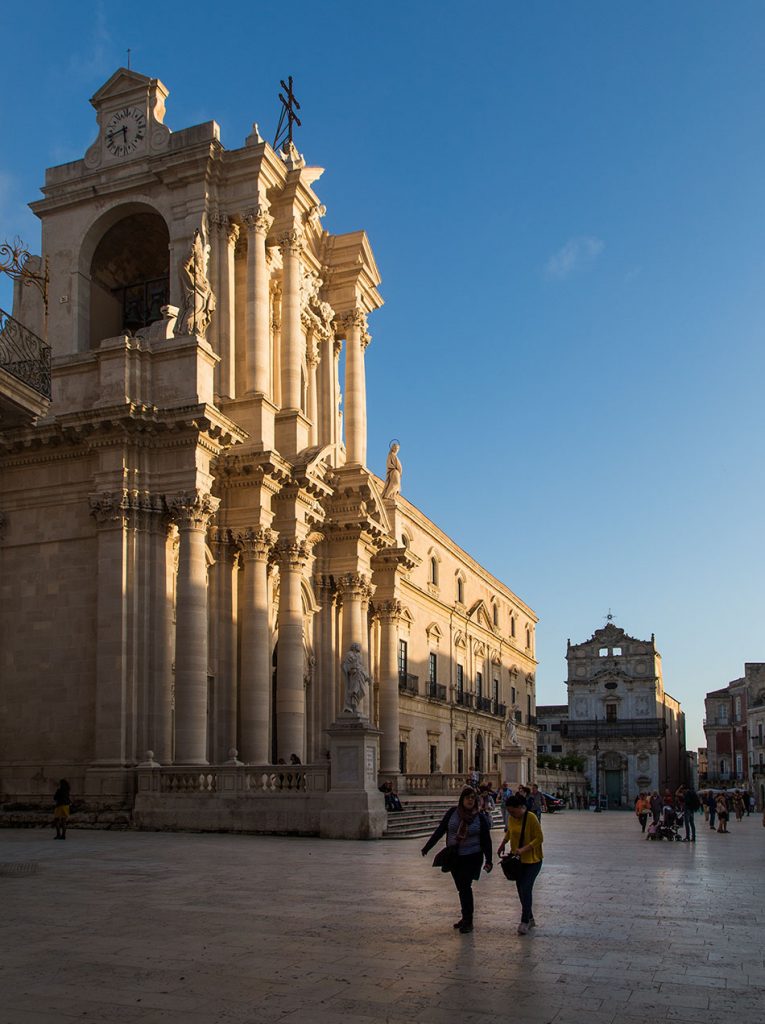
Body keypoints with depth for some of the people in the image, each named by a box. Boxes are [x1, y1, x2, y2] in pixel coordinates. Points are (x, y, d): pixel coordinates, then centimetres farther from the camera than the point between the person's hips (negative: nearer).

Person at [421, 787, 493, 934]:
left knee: (465, 886, -12)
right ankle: (466, 917, 24)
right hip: (454, 857, 3)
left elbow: (486, 840, 2)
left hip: (472, 857, -3)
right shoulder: (452, 812, -2)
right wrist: (427, 847, 2)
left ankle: (468, 921, -3)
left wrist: (489, 860, 0)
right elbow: (440, 831, 2)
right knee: (461, 888, 9)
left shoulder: (480, 817, -4)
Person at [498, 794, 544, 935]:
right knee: (521, 890, 12)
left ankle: (525, 922, -3)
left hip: (532, 860, -7)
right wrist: (503, 844, 8)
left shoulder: (531, 818, -19)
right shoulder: (512, 818, 1)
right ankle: (530, 919, 25)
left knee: (526, 889, -12)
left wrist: (523, 849, -27)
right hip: (518, 860, 7)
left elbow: (539, 838, -19)